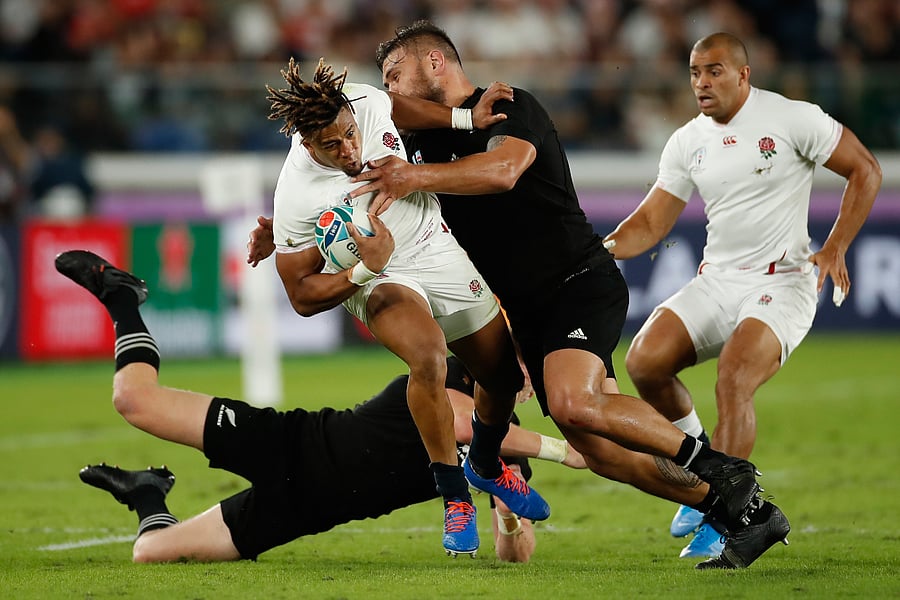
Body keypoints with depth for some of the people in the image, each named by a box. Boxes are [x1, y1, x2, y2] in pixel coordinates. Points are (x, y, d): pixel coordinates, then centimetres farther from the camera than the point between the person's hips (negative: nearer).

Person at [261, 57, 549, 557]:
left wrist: (467, 117, 4)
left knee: (504, 376, 13)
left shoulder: (366, 103, -20)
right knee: (429, 356, -35)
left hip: (440, 250, 6)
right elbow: (302, 296, -20)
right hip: (378, 279, -6)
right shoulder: (297, 198, -31)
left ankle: (487, 466, 46)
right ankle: (455, 498, -19)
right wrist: (365, 270, -33)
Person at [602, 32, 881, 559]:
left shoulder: (793, 119, -8)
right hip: (717, 281, 6)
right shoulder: (688, 143, 8)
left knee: (734, 381, -28)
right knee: (644, 362, -16)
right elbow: (650, 223, 11)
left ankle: (721, 519, -16)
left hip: (783, 283, -6)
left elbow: (865, 170, -1)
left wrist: (835, 249, -10)